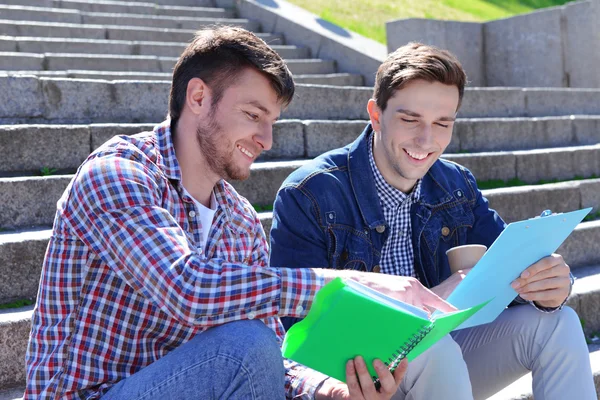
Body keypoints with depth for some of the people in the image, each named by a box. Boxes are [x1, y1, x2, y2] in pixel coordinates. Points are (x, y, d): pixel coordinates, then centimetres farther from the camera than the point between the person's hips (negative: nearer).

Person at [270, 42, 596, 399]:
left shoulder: (458, 187, 4)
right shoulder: (307, 196, -16)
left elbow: (510, 267, 0)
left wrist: (549, 285, -27)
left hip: (435, 358, 6)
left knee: (557, 323, -10)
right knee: (436, 351, -35)